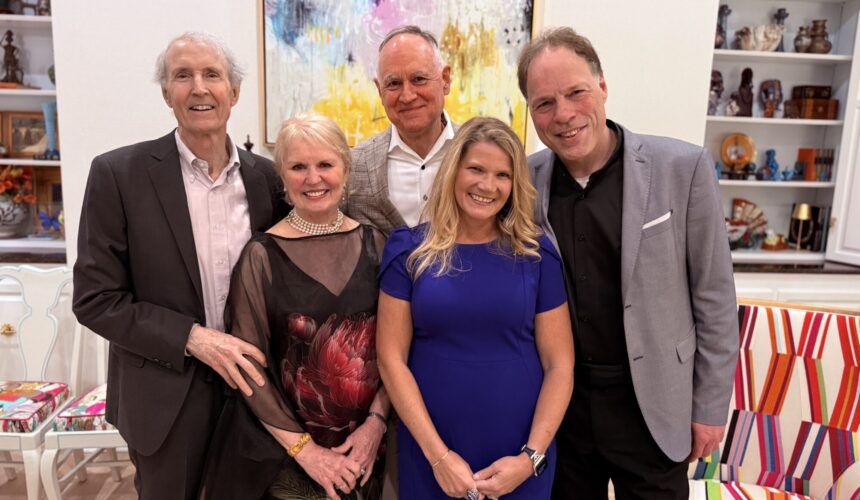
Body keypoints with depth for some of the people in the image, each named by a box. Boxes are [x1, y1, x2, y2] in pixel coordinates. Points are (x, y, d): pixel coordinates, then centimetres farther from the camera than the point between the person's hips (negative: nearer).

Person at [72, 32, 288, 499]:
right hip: (166, 395, -3)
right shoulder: (118, 173, -11)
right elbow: (96, 299, -10)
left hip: (249, 382, 3)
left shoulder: (265, 176, -1)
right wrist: (194, 338, -19)